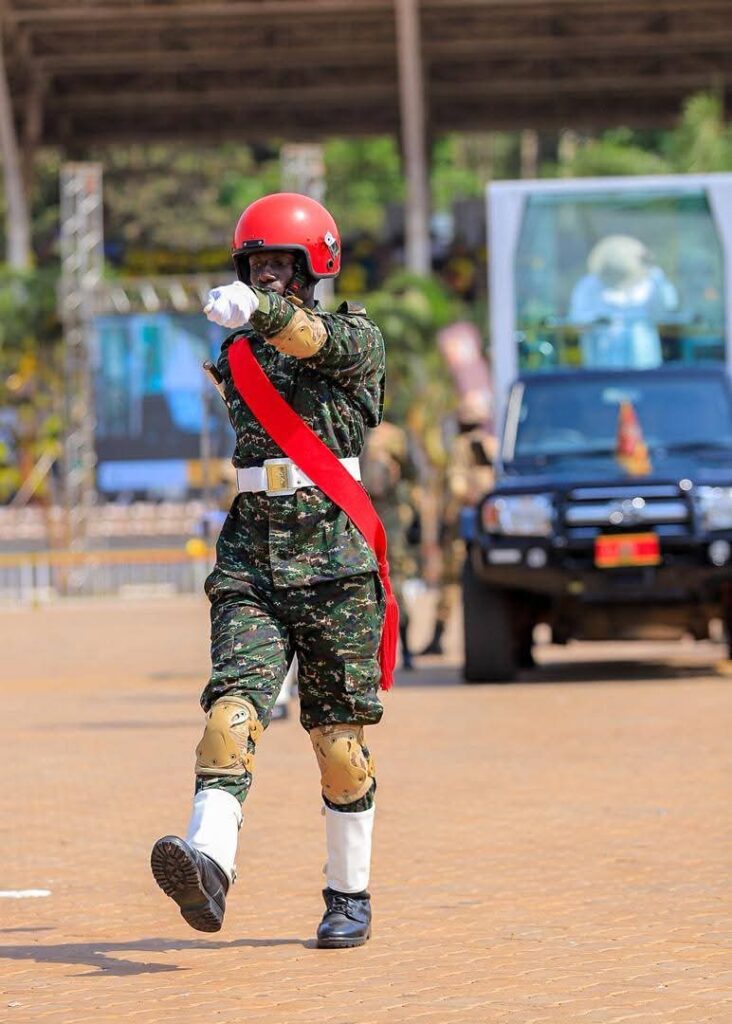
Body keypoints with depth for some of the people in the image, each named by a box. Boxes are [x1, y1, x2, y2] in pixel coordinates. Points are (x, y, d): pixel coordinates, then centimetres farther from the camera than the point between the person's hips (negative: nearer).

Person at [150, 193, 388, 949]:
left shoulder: (357, 340, -3)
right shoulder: (236, 354, 13)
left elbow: (322, 342, -27)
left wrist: (259, 308, -45)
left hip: (333, 563, -3)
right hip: (249, 563, 3)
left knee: (339, 745, 4)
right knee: (232, 709, -20)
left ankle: (350, 897, 21)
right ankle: (208, 866, -38)